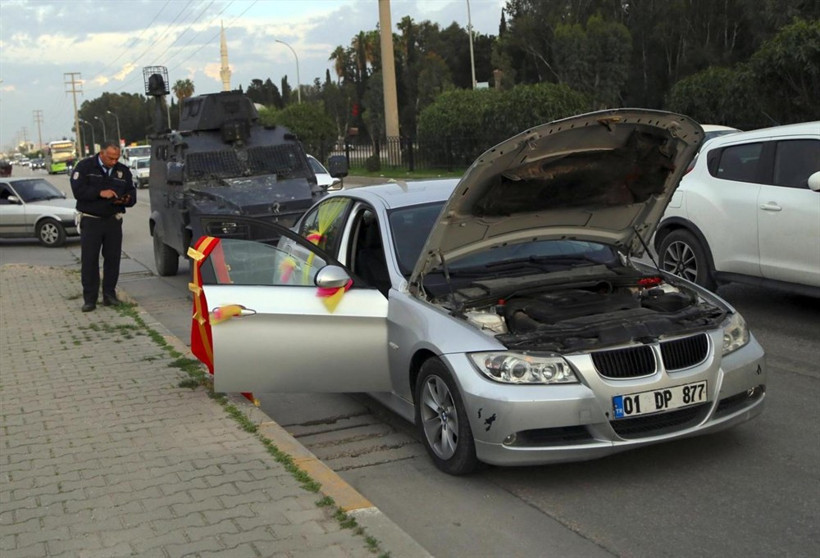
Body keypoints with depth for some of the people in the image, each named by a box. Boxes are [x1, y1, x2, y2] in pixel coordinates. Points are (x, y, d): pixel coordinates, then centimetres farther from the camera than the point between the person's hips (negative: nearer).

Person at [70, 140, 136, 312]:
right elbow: (78, 190, -12)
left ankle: (109, 294, 14)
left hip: (113, 220, 3)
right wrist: (100, 193, -22)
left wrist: (126, 199, -12)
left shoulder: (123, 171, 9)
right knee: (89, 259, -3)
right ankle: (89, 298, 1)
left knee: (113, 258, 3)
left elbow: (132, 194, 11)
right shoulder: (85, 167, -3)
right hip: (90, 220, -3)